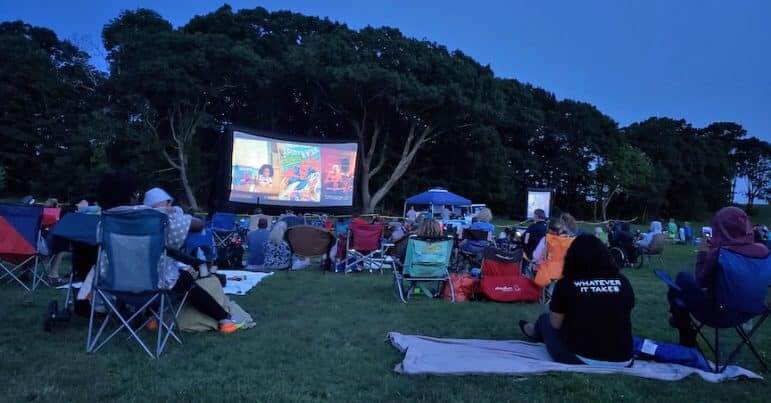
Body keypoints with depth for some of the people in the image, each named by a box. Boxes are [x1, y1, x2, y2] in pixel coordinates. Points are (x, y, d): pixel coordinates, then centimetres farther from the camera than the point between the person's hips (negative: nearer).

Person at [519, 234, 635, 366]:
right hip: (622, 362, 4)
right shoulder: (623, 283, 1)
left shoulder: (566, 284, -8)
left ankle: (535, 332, 56)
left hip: (580, 359, -3)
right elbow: (623, 320, 14)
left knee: (545, 319, 24)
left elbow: (555, 324, 1)